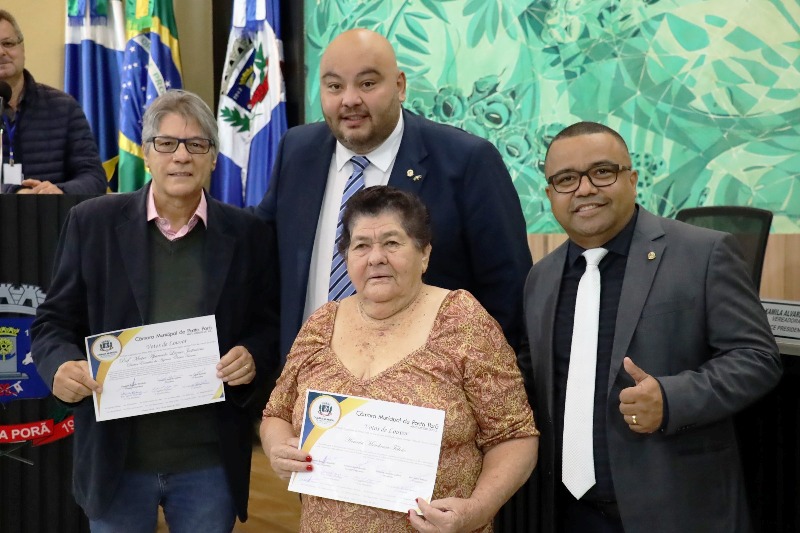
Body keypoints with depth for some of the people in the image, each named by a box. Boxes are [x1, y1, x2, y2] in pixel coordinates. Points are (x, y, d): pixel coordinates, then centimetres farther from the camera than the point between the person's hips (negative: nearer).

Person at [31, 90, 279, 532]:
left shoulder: (244, 233, 2)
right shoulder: (93, 222, -1)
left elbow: (269, 325, 8)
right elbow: (54, 321, 3)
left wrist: (253, 356, -14)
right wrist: (61, 366, -18)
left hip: (211, 460, 1)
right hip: (116, 457, 0)